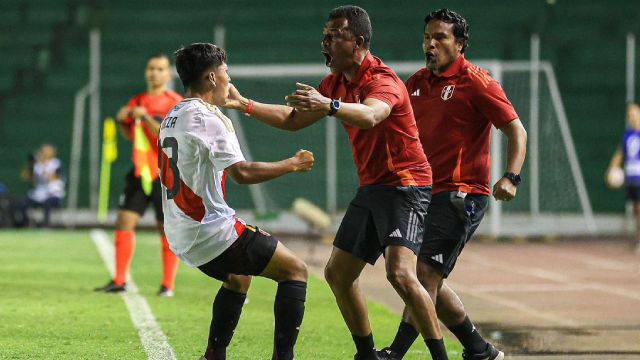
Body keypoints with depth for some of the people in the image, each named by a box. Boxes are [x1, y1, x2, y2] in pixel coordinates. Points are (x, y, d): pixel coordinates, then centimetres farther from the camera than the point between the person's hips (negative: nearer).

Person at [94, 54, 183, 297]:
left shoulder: (175, 103, -7)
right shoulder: (137, 102, 11)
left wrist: (145, 118, -22)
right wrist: (122, 121, 4)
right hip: (140, 171, 5)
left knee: (167, 228, 0)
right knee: (125, 220, -2)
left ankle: (168, 284, 8)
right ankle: (119, 281, 4)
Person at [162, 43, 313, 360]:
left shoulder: (172, 117, 13)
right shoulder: (206, 118, -15)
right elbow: (241, 172, -23)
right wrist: (292, 164, -12)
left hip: (182, 236, 10)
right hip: (212, 230, -9)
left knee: (238, 277, 34)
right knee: (295, 271, -2)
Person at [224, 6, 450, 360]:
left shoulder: (382, 80, -19)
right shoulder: (336, 82, 9)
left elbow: (369, 116, -41)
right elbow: (293, 119, 18)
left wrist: (329, 106, -58)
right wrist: (245, 105, 8)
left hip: (405, 185, -9)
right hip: (371, 188, 9)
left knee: (400, 272, -26)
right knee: (337, 273, 10)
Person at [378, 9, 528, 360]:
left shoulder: (475, 82, -8)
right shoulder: (417, 82, 13)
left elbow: (516, 130, -10)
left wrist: (511, 177, -25)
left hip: (461, 195, -9)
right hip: (426, 193, 9)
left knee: (426, 272, -16)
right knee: (429, 280, 10)